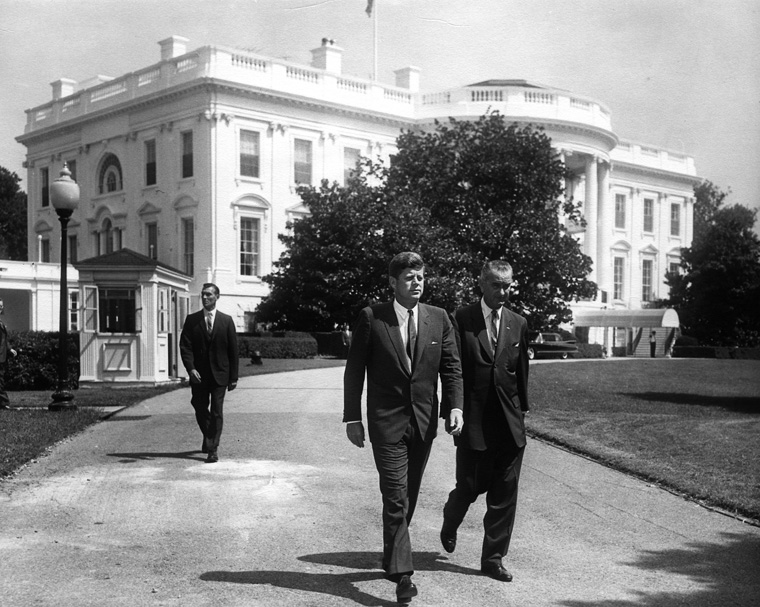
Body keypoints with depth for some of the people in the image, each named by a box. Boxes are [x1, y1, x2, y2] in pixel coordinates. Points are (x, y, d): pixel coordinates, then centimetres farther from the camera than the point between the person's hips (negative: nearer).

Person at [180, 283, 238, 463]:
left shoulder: (226, 320, 2)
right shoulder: (192, 320, 4)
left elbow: (233, 350, 2)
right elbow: (185, 346, -2)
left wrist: (233, 377, -1)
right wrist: (191, 369, -17)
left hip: (219, 374, -2)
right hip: (198, 374, 2)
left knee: (217, 412, -5)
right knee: (200, 410, 11)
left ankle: (213, 449, -3)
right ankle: (209, 438, 36)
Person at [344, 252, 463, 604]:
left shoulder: (438, 319, 3)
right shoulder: (371, 318, -6)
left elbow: (451, 366, 7)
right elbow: (354, 371, -3)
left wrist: (455, 406, -7)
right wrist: (352, 418, -6)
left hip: (424, 422, 4)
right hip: (387, 422, -4)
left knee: (409, 496, 14)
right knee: (396, 498, -8)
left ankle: (393, 556, 32)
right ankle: (401, 573, -4)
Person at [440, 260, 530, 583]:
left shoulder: (518, 323, 9)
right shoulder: (461, 319, -4)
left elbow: (522, 371, 12)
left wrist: (522, 409, 9)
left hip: (509, 421, 4)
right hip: (474, 420, -3)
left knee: (504, 494, 4)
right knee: (470, 486, 4)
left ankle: (493, 558, 15)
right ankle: (450, 524, 37)